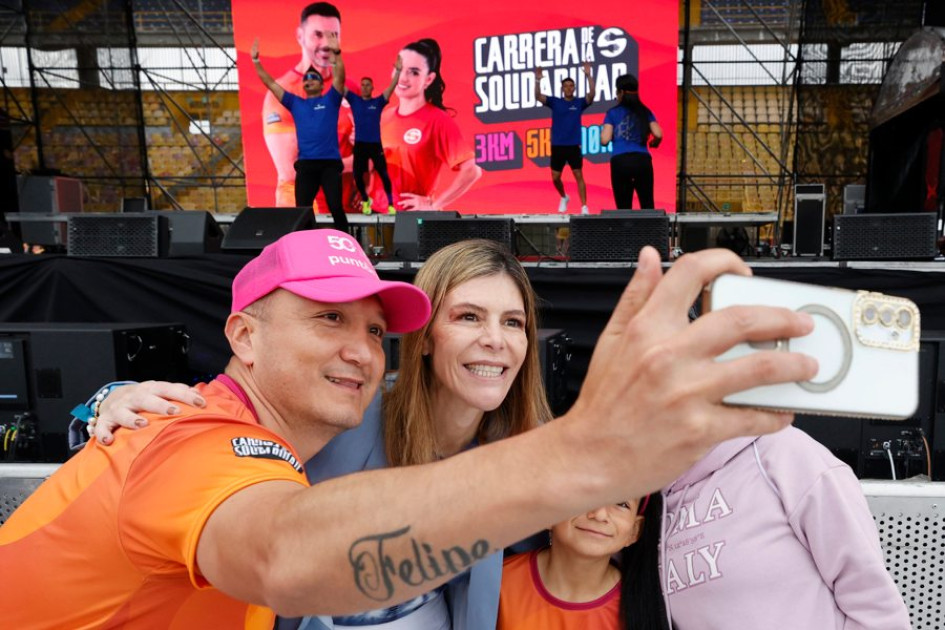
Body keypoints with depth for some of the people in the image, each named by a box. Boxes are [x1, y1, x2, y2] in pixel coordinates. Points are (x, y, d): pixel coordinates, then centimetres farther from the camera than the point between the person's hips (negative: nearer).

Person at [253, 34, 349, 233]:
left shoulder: (330, 100, 10)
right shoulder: (295, 103, 17)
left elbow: (340, 77, -5)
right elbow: (270, 83, 17)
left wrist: (336, 53, -18)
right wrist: (256, 60, 10)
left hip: (330, 163, -3)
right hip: (305, 164, 3)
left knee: (336, 208, -5)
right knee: (302, 210, 1)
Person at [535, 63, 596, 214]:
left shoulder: (579, 103, 3)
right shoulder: (555, 102, 4)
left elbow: (592, 94, -14)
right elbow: (538, 96, -9)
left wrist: (588, 76, -24)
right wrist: (538, 80, -25)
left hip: (574, 146, -1)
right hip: (557, 146, 2)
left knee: (579, 176, -5)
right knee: (555, 178, 7)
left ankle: (584, 207, -4)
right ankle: (564, 198, 35)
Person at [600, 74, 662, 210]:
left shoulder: (613, 113, 6)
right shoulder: (645, 111, 12)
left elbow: (605, 140, -2)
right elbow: (658, 135, 1)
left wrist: (602, 132, 20)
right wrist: (653, 143, 24)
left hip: (620, 162, -2)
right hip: (642, 160, 2)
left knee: (624, 207, 4)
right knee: (647, 204, 9)